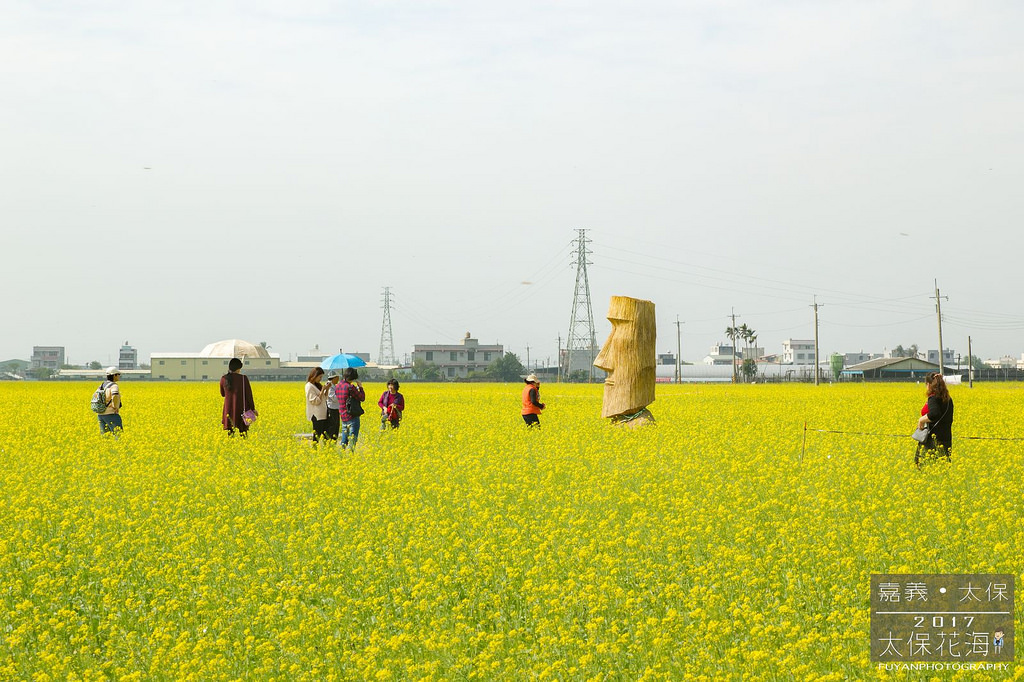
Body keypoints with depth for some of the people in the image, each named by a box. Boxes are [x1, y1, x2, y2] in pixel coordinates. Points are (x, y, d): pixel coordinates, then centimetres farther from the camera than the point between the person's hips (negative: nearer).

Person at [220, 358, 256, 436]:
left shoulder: (224, 379, 0)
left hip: (229, 409, 2)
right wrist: (253, 409, 3)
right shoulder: (243, 378, -9)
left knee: (230, 433, 6)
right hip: (242, 410, -2)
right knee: (243, 433, 5)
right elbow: (248, 395, -6)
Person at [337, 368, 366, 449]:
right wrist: (360, 387, 2)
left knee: (344, 441, 16)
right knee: (352, 439, -3)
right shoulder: (350, 387, -16)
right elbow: (362, 398, -11)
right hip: (352, 416, -8)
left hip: (343, 417, 8)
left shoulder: (338, 387, 8)